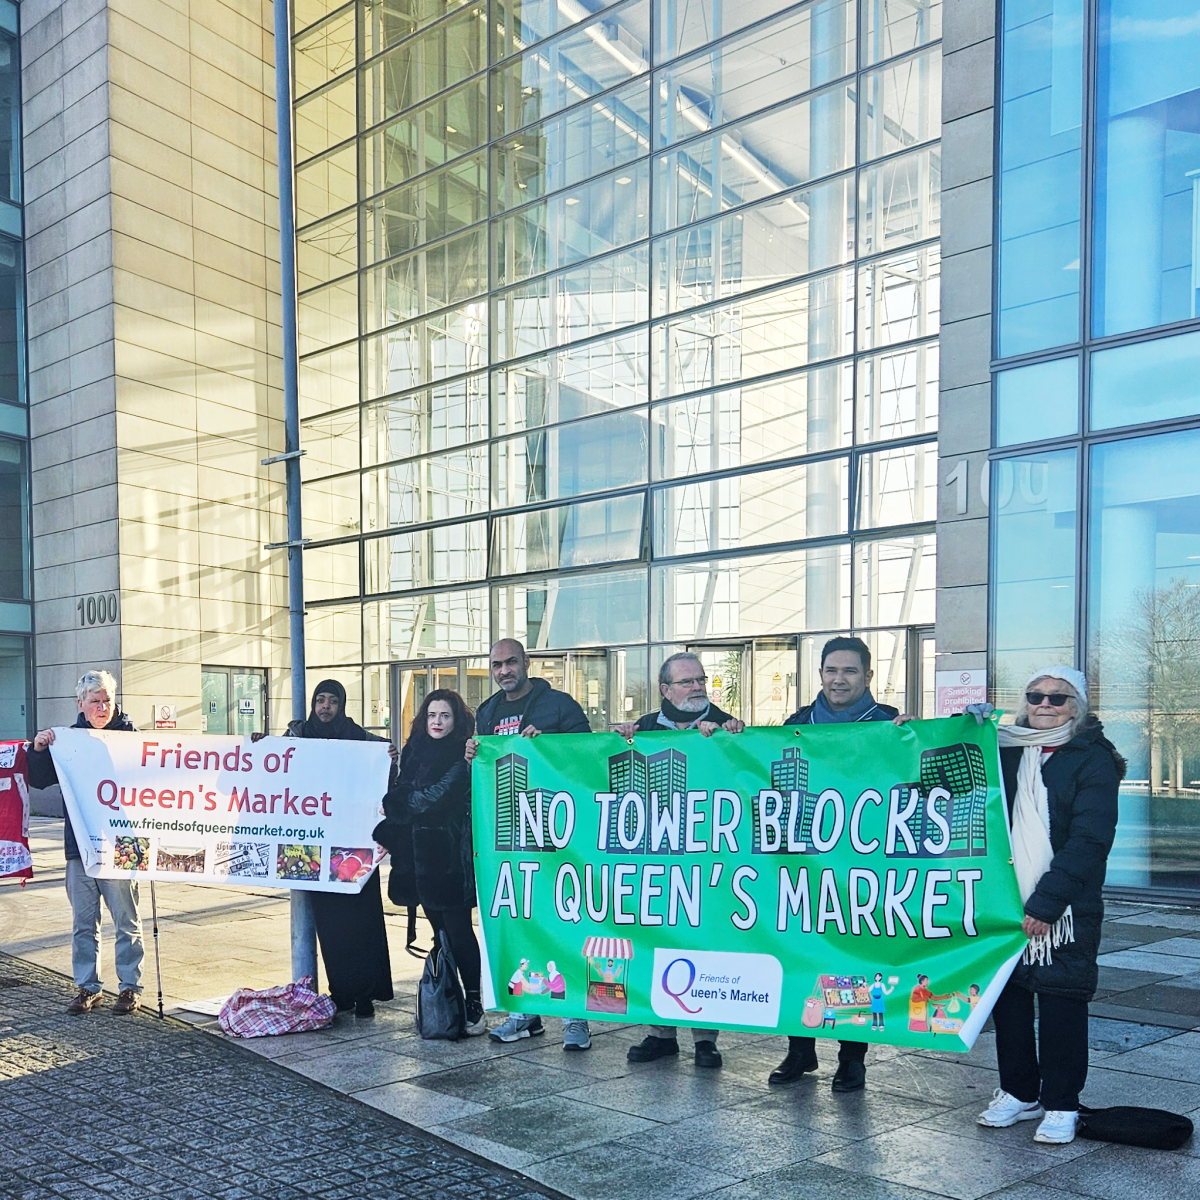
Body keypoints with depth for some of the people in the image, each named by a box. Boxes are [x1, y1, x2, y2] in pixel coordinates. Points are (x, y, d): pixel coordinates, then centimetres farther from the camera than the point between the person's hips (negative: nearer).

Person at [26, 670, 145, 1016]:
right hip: (79, 845, 3)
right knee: (83, 922, 11)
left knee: (126, 920, 5)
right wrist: (39, 750, -10)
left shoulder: (129, 735, -2)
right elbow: (39, 780, 7)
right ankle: (86, 986, 22)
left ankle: (131, 986, 14)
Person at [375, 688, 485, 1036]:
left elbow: (432, 798, -14)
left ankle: (474, 1005, 1)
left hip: (450, 857, -6)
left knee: (457, 931, -5)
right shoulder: (414, 750, 13)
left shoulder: (461, 757, -7)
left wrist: (393, 803, -3)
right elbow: (401, 793, 15)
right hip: (421, 855, 6)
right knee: (440, 930, 11)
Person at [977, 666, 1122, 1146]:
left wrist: (1047, 901, -19)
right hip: (1007, 903, 5)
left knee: (1062, 1004, 2)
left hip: (1066, 909, -5)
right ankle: (1019, 1092, 27)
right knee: (1008, 998, 11)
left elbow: (1089, 840, -13)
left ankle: (1061, 1106, 14)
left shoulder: (1093, 759, -5)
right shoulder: (1006, 752, 11)